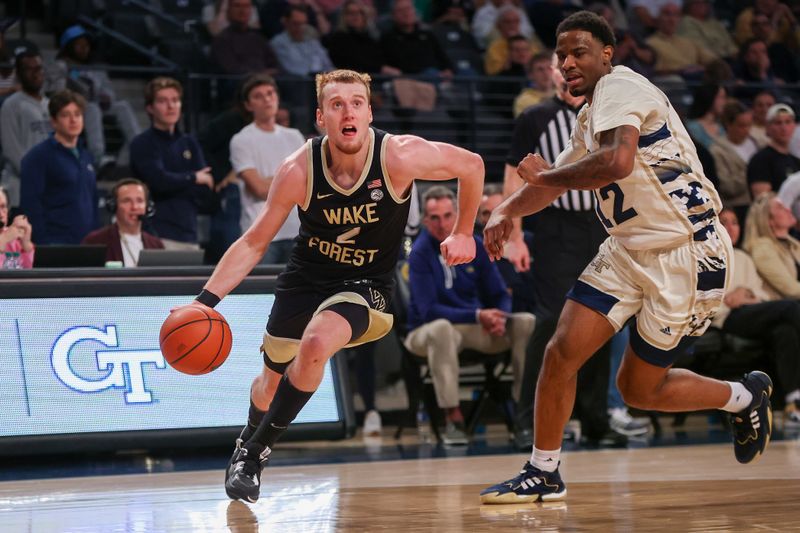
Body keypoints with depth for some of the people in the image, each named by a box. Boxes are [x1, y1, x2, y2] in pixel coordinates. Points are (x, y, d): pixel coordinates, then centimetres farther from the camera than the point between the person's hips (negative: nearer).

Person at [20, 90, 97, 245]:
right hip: (54, 244, -7)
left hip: (86, 244, 7)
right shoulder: (37, 156, -4)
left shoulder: (85, 156, 17)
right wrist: (41, 243, -17)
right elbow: (30, 205, -11)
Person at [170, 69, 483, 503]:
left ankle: (257, 452, -10)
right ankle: (246, 443, 52)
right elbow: (254, 243, -11)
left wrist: (463, 234, -1)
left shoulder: (399, 156, -26)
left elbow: (471, 165, -8)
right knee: (272, 377, 16)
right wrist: (205, 300, -21)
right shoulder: (299, 170, -21)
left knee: (316, 344, -30)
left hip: (365, 285, -2)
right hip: (305, 278, 3)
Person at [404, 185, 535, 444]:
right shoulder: (420, 253, -12)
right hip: (427, 331, -5)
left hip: (477, 328, 5)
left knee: (527, 322, -17)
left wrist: (499, 317, -20)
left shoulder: (474, 245, 1)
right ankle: (453, 417, -37)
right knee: (441, 328, -40)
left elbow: (500, 294, 5)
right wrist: (477, 315, -30)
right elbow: (428, 310, -19)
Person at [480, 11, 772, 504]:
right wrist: (507, 210, 6)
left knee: (639, 389, 2)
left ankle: (745, 397, 25)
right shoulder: (591, 119, 15)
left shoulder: (619, 86, -15)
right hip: (629, 252, 9)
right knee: (562, 352, -3)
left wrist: (546, 175, -19)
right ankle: (543, 476, 8)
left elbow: (618, 162, -34)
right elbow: (551, 183, 27)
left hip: (685, 255, -8)